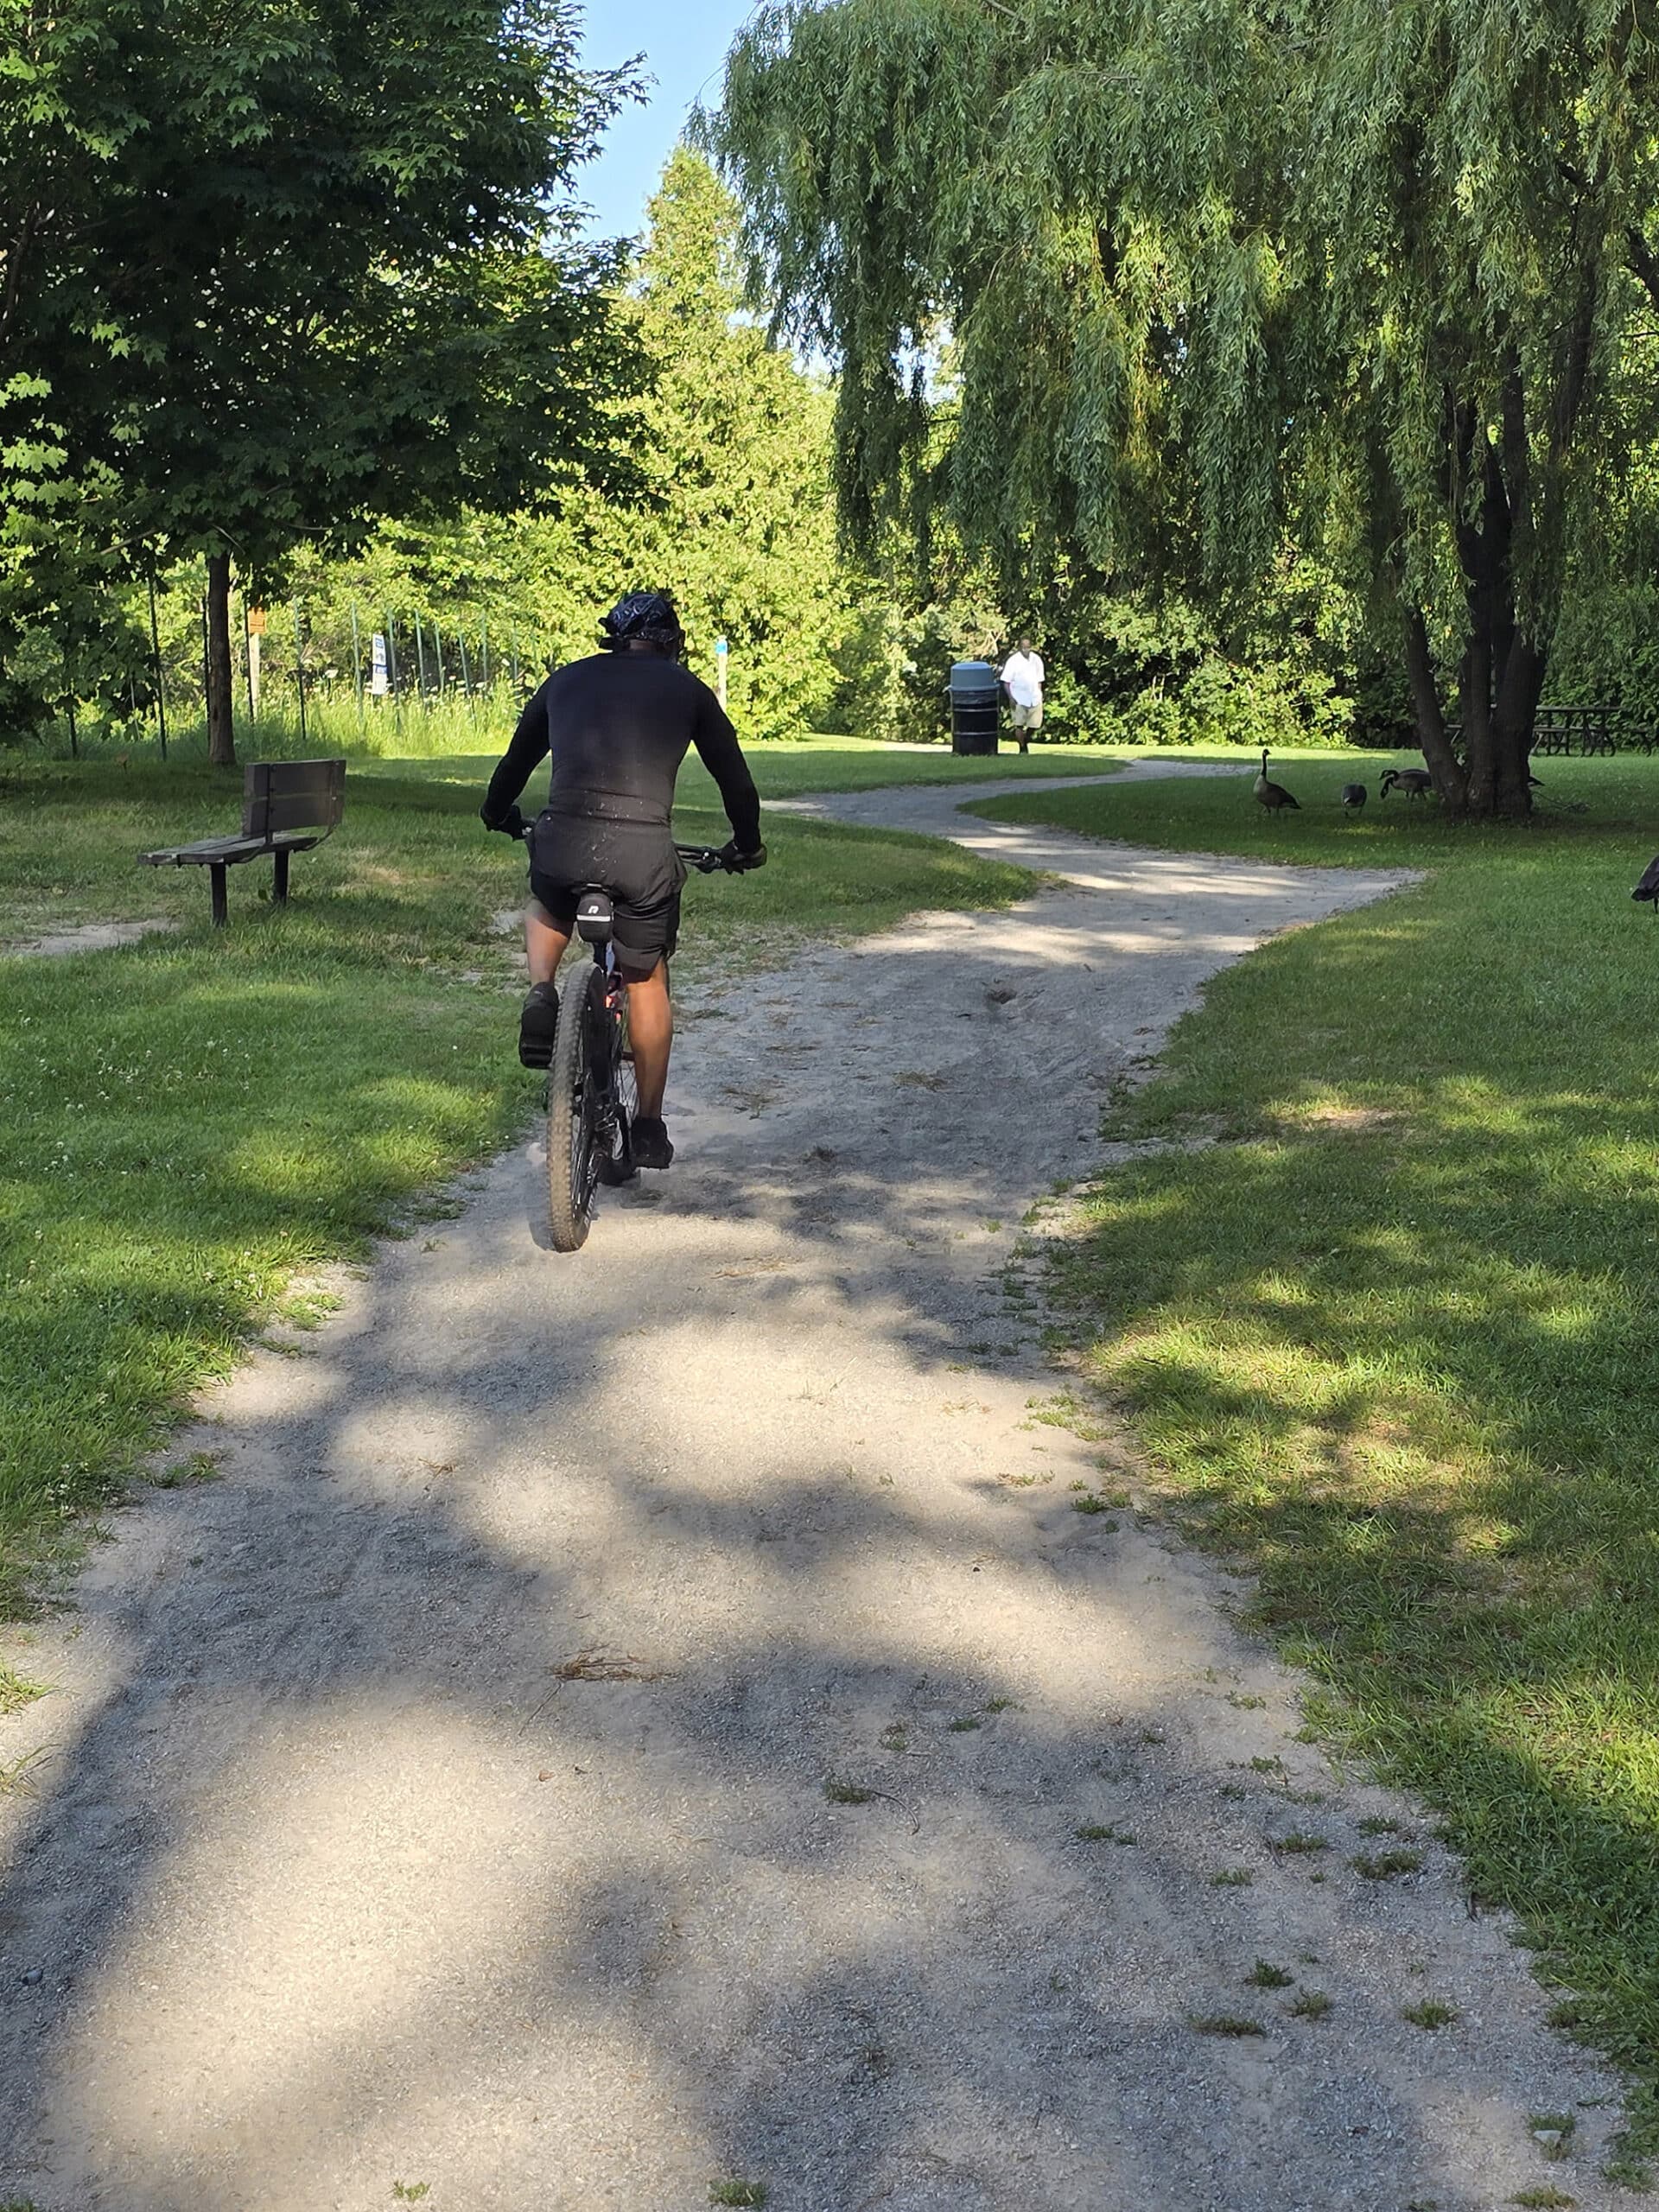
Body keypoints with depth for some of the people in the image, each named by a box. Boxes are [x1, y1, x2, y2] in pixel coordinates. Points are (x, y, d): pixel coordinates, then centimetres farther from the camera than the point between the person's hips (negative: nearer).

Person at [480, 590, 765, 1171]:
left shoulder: (567, 680, 19)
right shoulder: (686, 690, 14)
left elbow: (517, 760, 30)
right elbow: (735, 779, 19)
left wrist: (498, 816, 49)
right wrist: (747, 845, 36)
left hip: (563, 843, 1)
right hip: (645, 851, -1)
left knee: (546, 914, 36)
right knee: (648, 982, 19)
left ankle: (541, 993, 7)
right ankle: (649, 1126, 22)